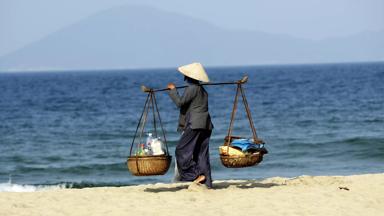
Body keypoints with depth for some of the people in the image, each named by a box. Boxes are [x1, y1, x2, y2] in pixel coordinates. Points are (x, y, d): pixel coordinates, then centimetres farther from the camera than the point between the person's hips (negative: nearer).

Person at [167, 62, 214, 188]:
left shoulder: (192, 88, -10)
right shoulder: (202, 90, 19)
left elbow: (180, 102, -16)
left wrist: (172, 90, -4)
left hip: (194, 125, -9)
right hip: (205, 125, 9)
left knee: (182, 151, -5)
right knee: (202, 153, 8)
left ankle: (197, 175, -12)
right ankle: (206, 182, 5)